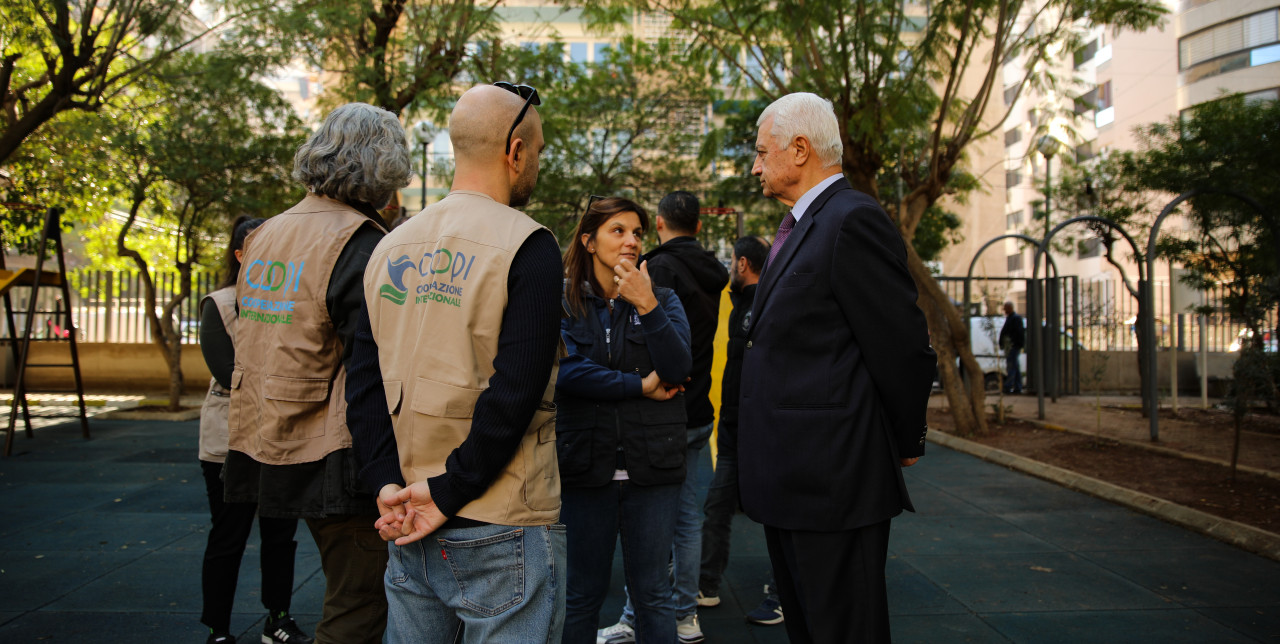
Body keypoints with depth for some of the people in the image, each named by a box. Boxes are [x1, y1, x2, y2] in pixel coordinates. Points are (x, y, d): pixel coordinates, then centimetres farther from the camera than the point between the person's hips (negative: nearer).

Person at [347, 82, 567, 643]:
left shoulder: (391, 247, 8)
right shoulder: (527, 245, -11)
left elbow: (364, 386, 3)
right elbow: (515, 392, -19)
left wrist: (389, 485, -1)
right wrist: (447, 494, -12)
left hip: (411, 528, 6)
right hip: (501, 534, -6)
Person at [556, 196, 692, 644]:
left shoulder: (663, 300, 6)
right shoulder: (564, 300, 2)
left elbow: (678, 369, -8)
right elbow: (566, 370, -13)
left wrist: (647, 305, -17)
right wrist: (640, 386, -10)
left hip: (652, 466, 1)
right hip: (585, 464, -1)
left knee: (653, 594, 8)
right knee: (581, 594, 11)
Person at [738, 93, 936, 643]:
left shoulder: (854, 220, -15)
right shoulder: (799, 226, 17)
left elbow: (905, 346, -16)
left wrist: (905, 445, -4)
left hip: (833, 480, -10)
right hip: (793, 482, 10)